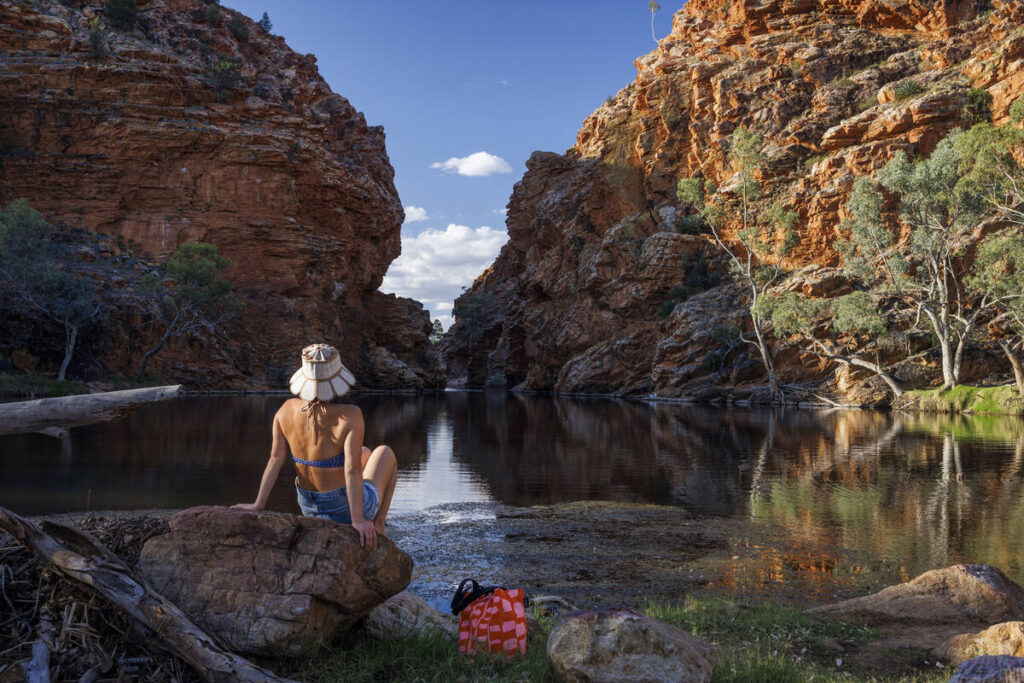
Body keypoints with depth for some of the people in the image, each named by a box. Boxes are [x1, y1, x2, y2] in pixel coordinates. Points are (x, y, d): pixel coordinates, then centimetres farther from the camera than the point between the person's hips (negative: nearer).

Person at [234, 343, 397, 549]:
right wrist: (358, 520, -27)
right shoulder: (350, 416, -29)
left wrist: (258, 504, -8)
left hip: (310, 508, 5)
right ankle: (378, 523, 29)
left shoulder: (287, 410, -13)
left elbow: (275, 459, -13)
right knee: (385, 453, 25)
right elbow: (353, 470, -31)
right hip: (349, 508, -5)